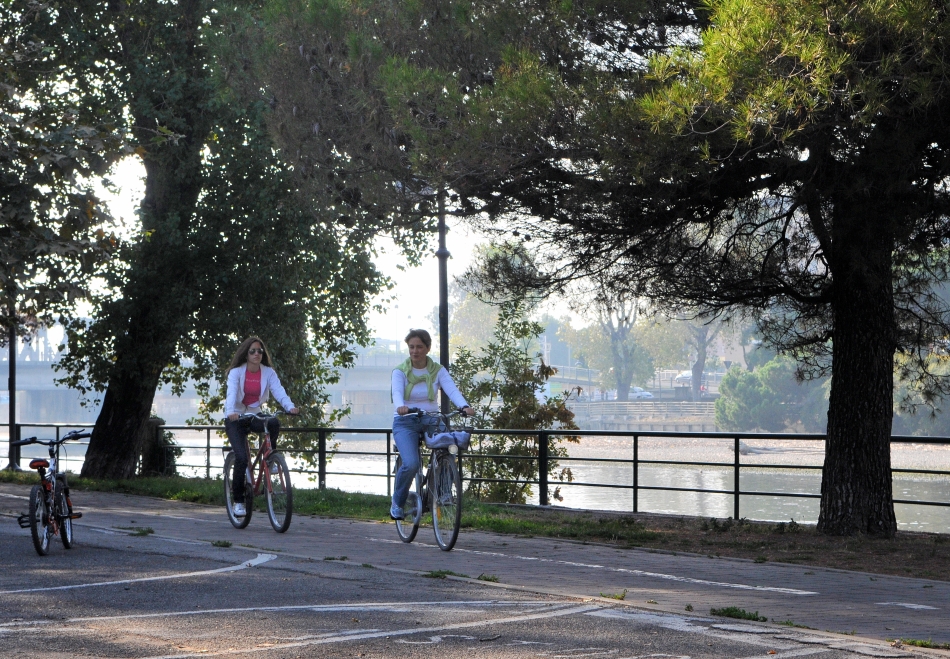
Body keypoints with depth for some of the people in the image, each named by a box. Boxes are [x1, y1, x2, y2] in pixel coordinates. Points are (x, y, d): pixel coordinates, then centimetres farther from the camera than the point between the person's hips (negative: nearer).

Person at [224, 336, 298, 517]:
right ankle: (238, 501, -5)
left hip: (255, 416, 3)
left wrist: (290, 407, -38)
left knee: (274, 424, -32)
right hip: (235, 419, -3)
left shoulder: (268, 373, -4)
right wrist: (231, 412, -47)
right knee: (241, 458, -18)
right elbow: (231, 393, -26)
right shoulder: (236, 372, -11)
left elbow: (279, 391, -18)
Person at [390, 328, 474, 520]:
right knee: (411, 464, -25)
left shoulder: (438, 371, 2)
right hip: (406, 422, -3)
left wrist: (464, 406, -36)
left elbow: (451, 389, -15)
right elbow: (397, 392, -21)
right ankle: (397, 503, 0)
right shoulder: (400, 371, -3)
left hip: (431, 421, 3)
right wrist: (400, 406, -45)